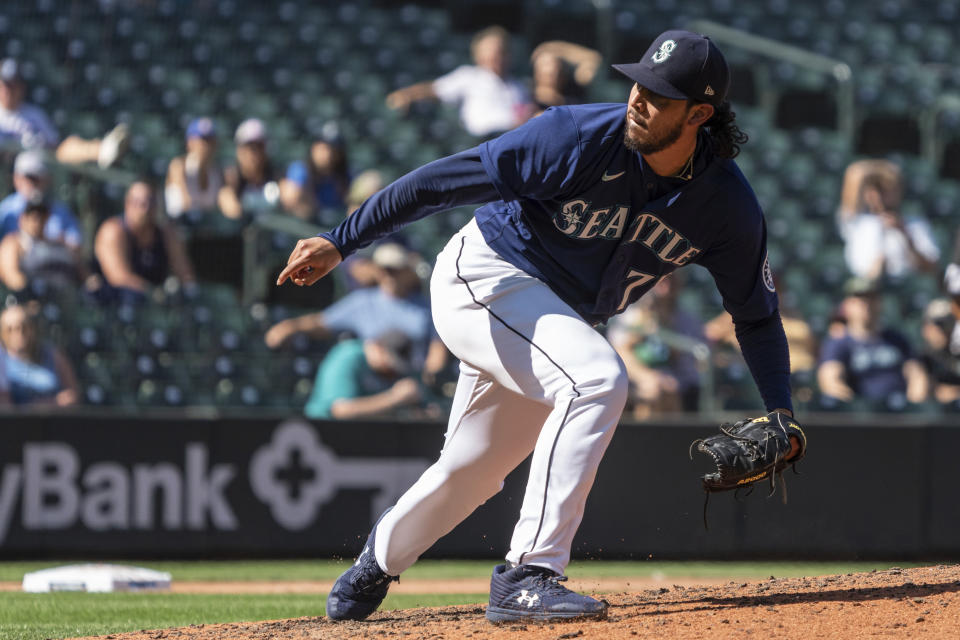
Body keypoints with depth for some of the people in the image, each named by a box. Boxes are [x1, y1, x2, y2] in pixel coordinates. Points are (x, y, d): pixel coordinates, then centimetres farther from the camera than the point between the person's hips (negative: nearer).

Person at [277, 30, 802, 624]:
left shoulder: (727, 203, -14)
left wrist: (780, 411, -13)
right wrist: (342, 241, -27)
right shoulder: (579, 138, -27)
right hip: (483, 277, -6)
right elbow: (448, 179, -24)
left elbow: (757, 314, -1)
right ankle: (527, 575, -27)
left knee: (473, 471, 16)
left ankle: (380, 560, 46)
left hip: (556, 318, 6)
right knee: (597, 378, -30)